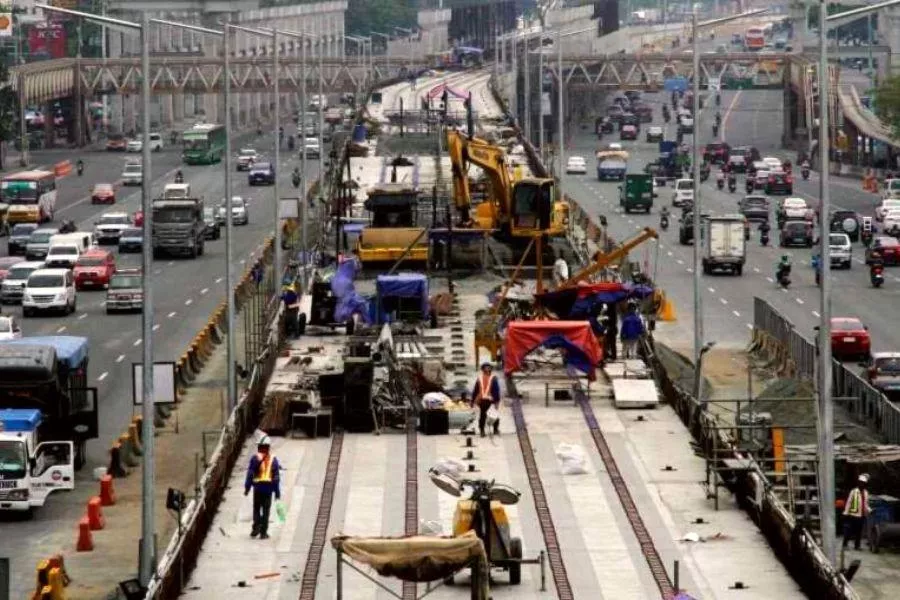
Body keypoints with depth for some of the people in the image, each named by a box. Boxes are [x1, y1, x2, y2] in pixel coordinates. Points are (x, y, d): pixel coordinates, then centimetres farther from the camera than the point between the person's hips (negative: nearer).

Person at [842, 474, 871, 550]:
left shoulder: (866, 493, 11)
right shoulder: (854, 491, -6)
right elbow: (848, 502, -6)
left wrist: (869, 510, -1)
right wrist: (846, 513, -8)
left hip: (862, 515, 5)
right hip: (853, 515, -5)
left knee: (859, 532, 8)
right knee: (849, 531, -3)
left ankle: (856, 546, 14)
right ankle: (845, 544, 4)